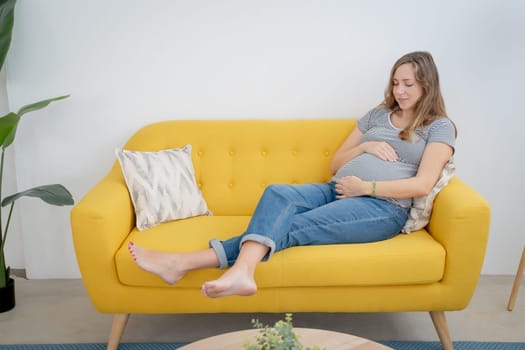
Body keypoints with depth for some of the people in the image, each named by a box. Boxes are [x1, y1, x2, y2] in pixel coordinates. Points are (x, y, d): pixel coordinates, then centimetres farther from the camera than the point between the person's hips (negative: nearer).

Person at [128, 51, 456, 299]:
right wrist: (364, 147, 1)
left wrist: (365, 187, -14)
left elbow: (422, 185, -8)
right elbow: (335, 164, 20)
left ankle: (185, 262, -41)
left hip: (384, 206, -5)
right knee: (277, 193, -27)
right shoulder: (378, 114, 22)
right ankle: (241, 270, -50)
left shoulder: (439, 126, 7)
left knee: (292, 227, -28)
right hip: (337, 190, 5)